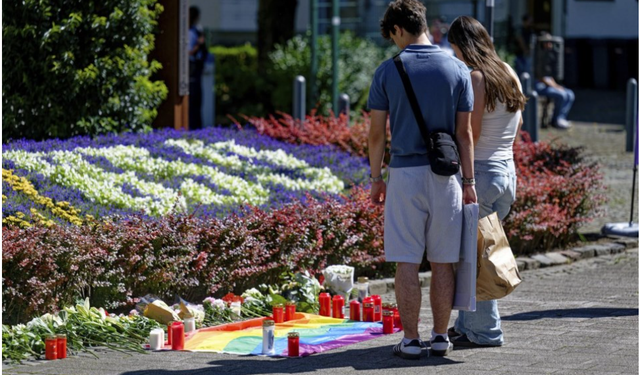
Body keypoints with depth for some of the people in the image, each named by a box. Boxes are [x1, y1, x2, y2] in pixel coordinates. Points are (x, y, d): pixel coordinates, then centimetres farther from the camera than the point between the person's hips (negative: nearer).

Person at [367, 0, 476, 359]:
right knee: (443, 262, 8)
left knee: (407, 262, 1)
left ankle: (411, 340, 1)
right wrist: (469, 181, 6)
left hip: (404, 172, -2)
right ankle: (441, 337, 12)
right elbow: (465, 133, 1)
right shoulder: (457, 70, 1)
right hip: (445, 175, 2)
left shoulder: (388, 71, -3)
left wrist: (376, 178, 8)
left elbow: (377, 132, -1)